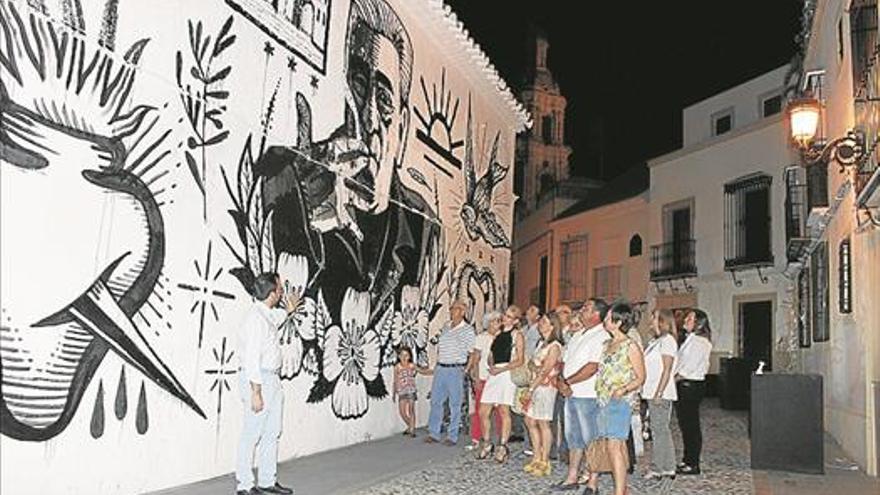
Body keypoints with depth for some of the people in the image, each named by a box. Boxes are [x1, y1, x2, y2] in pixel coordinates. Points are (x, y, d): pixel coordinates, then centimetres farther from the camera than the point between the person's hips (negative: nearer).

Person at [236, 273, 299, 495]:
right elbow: (252, 358, -22)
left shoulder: (268, 315, 10)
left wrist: (287, 311, 34)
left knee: (272, 433, 15)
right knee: (252, 434, -2)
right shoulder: (255, 318, -19)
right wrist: (256, 392, -23)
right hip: (257, 379, -10)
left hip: (272, 379, 10)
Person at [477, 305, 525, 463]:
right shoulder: (498, 333, 20)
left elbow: (520, 360, -6)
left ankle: (502, 446, 4)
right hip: (493, 374, 6)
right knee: (483, 412, 3)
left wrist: (500, 369, -13)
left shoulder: (517, 335, 1)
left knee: (504, 411, -4)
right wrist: (491, 365, -3)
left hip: (507, 373, -6)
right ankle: (487, 443, 17)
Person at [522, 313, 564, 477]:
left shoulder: (554, 346, -12)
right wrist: (535, 366, -11)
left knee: (543, 423, -3)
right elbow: (531, 362, 12)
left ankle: (544, 462, 5)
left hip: (546, 387, -9)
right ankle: (537, 457, 19)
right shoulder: (542, 343, 15)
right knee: (530, 421, 10)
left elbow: (545, 371, -15)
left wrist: (530, 389, -12)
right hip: (536, 387, 9)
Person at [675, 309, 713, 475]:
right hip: (684, 385, 9)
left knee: (691, 425, -3)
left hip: (691, 385, -9)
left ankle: (693, 464, 5)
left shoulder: (700, 341, -14)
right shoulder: (690, 338, 16)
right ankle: (687, 460, 23)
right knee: (685, 424, 14)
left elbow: (690, 366, -18)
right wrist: (675, 378, 6)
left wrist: (675, 379, -8)